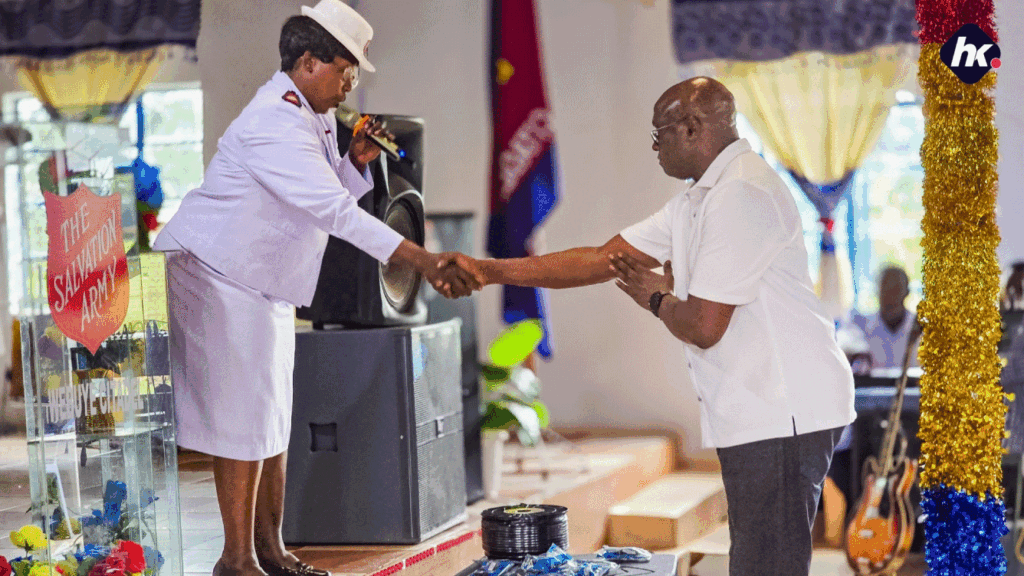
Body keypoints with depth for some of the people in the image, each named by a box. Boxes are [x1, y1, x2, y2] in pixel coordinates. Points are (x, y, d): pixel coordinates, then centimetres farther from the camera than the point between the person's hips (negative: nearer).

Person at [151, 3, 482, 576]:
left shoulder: (315, 117, 6)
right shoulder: (274, 124, -26)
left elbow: (333, 196, 13)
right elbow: (334, 211, -34)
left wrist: (357, 160, -9)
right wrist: (423, 260, -39)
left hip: (266, 283, 10)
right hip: (217, 276, -10)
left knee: (274, 417, 12)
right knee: (243, 420, -7)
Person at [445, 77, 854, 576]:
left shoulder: (742, 195, -17)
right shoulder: (697, 200, 17)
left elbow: (702, 326, -21)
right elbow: (603, 260, 17)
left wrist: (657, 298, 2)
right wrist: (489, 271, 13)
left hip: (782, 416, -11)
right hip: (754, 413, 11)